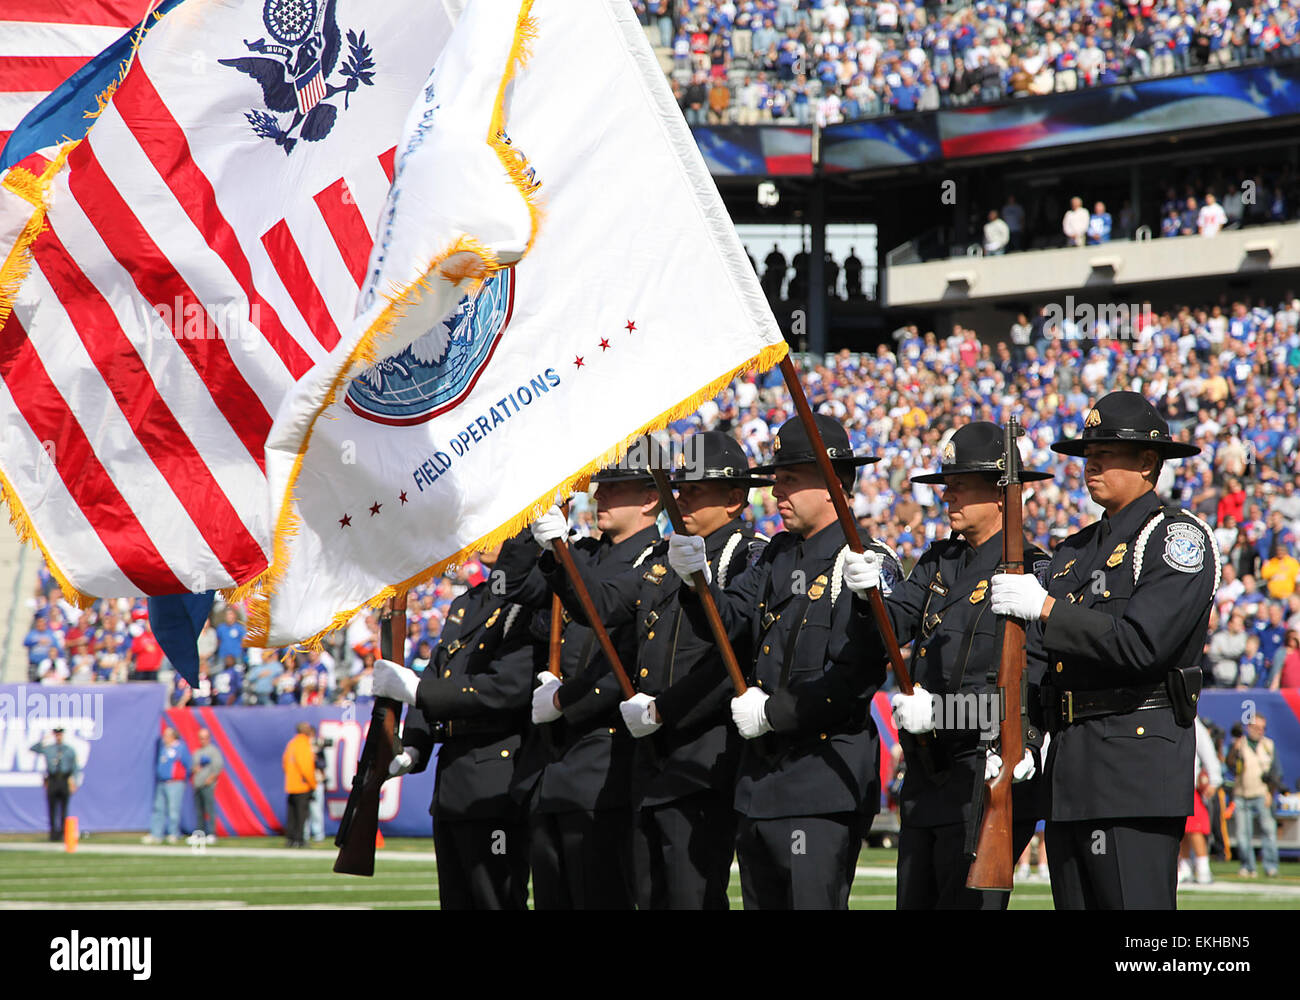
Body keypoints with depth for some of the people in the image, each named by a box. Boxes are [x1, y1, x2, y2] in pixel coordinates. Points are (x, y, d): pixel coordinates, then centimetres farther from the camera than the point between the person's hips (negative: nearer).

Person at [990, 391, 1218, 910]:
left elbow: (1141, 643, -17)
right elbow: (1037, 652, 16)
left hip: (1136, 763, -8)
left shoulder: (1179, 535, -5)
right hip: (1069, 770, 8)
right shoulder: (1076, 550, 21)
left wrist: (1046, 606, -15)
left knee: (1136, 917, -12)